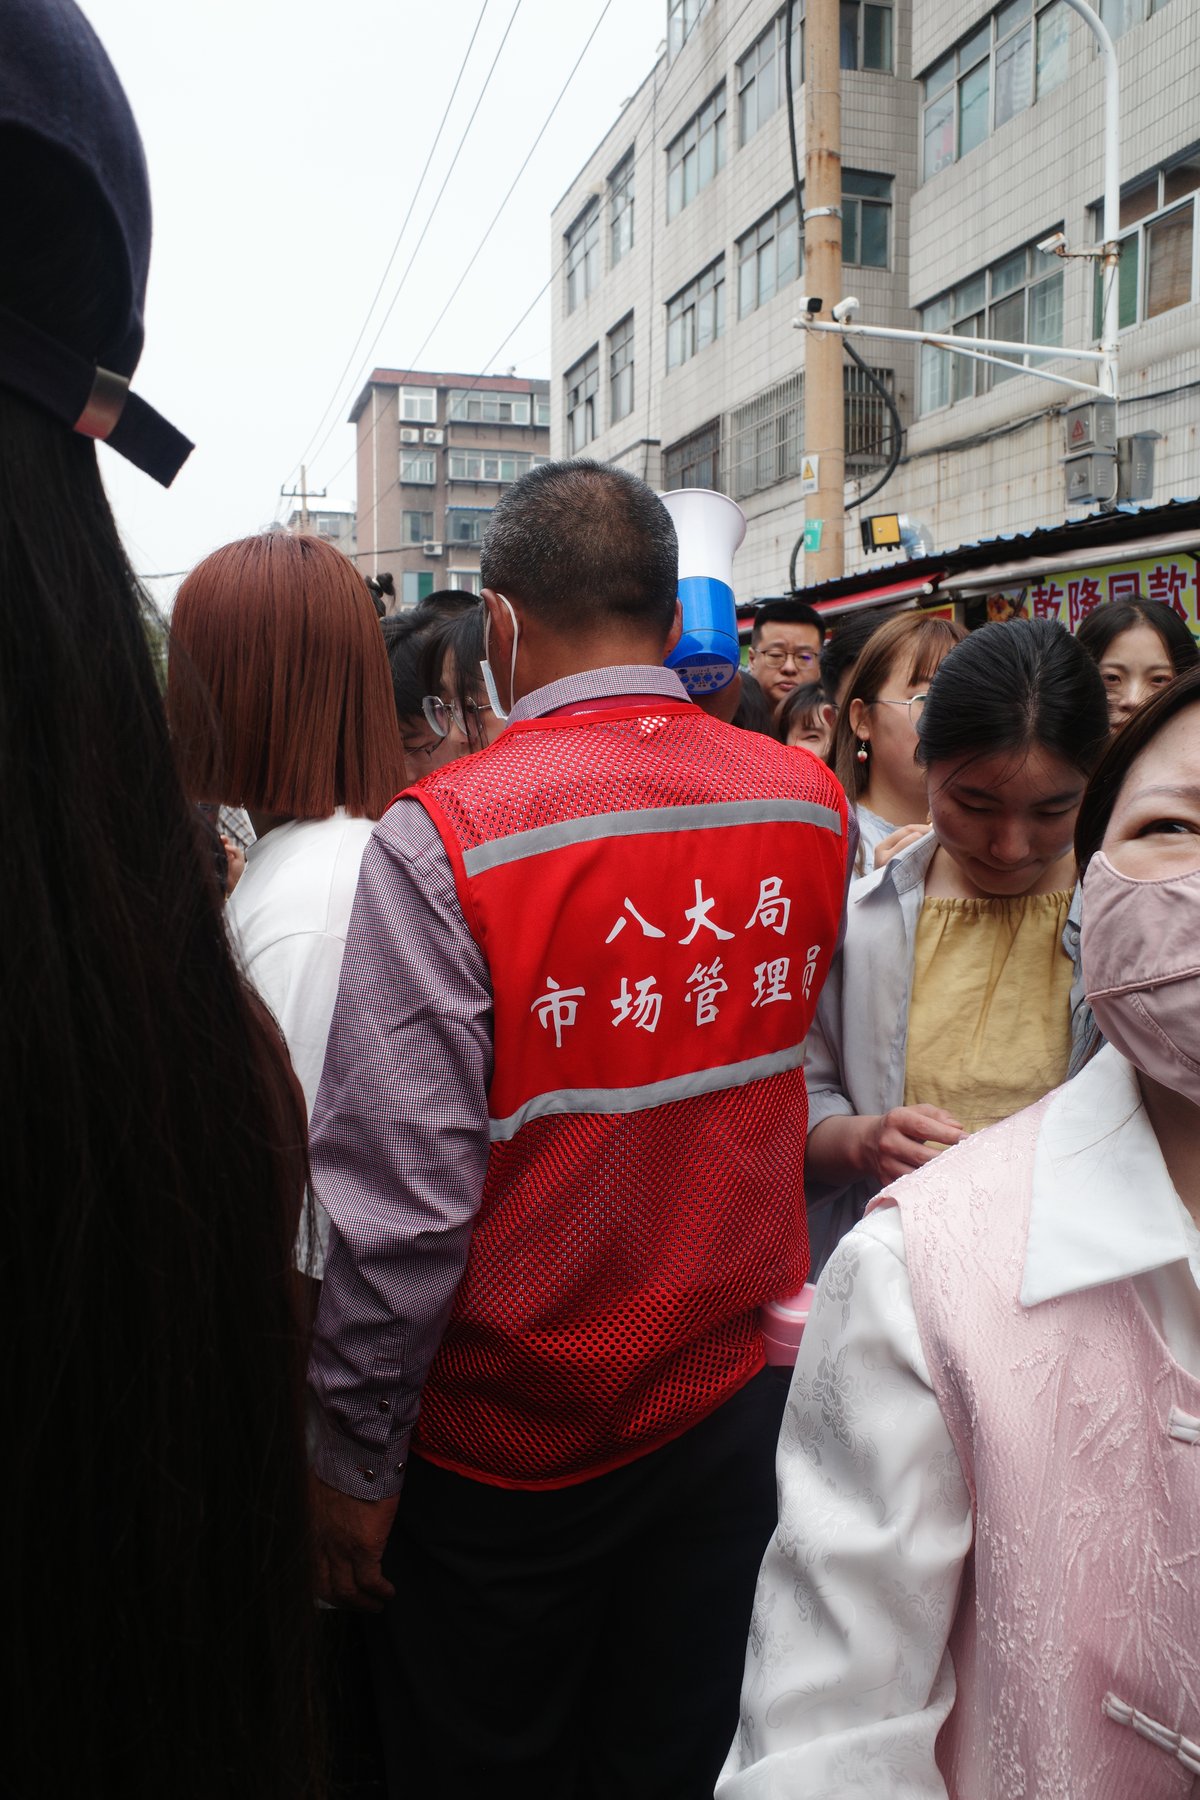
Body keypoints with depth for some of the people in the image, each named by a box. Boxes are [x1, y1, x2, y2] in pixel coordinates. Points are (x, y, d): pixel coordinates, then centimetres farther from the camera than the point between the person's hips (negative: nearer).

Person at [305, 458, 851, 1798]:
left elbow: (400, 1196, -24)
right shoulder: (810, 804, -6)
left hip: (508, 1442, -4)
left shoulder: (442, 838, -23)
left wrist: (354, 1460, -9)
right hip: (739, 1398, 4)